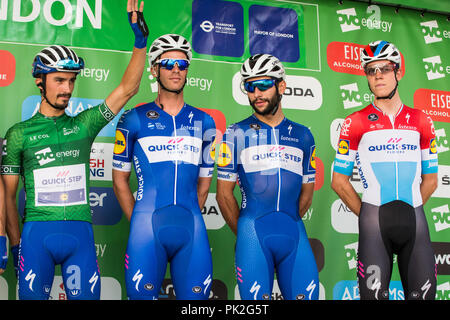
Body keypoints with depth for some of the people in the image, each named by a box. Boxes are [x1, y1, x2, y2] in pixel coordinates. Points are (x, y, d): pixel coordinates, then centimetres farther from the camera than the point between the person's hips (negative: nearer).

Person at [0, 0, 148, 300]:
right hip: (37, 234, -1)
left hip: (81, 233, 2)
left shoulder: (84, 124, 9)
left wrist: (140, 40, -2)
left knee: (86, 296, 5)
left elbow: (127, 89, 3)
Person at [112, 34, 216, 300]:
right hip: (147, 229, -2)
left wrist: (186, 218, 8)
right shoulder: (134, 120, 5)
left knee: (196, 296, 5)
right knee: (142, 295, 2)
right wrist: (138, 222, 3)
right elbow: (120, 180, 8)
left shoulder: (204, 122, 12)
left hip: (192, 231, 2)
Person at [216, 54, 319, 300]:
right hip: (252, 236, -2)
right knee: (255, 298, -1)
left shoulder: (303, 136, 12)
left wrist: (285, 224, 11)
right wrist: (243, 233, 7)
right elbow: (224, 193, 5)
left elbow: (307, 193, 17)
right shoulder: (236, 134, 4)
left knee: (306, 295, 2)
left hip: (294, 234, 3)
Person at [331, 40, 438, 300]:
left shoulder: (421, 121, 11)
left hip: (414, 220, 3)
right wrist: (365, 214, 1)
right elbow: (339, 181, 4)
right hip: (375, 221, -3)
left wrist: (410, 209, 6)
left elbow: (430, 180, 16)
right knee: (375, 294, -3)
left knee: (423, 293, 4)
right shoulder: (356, 123, 2)